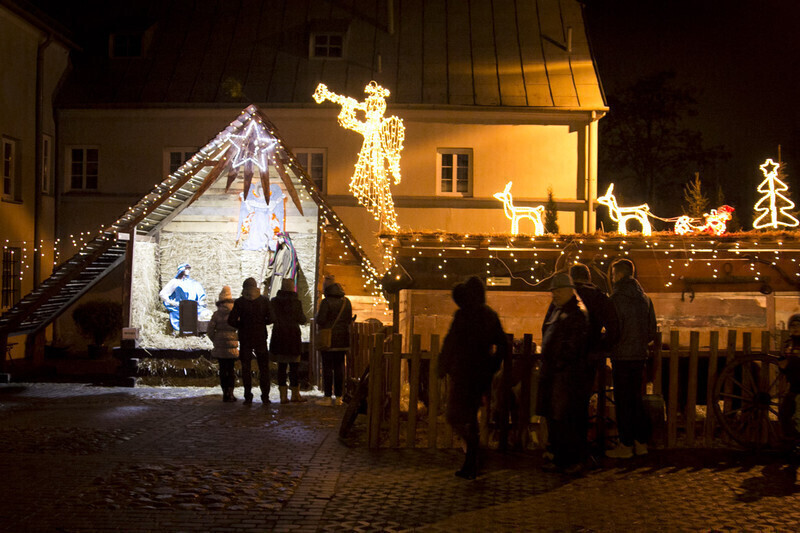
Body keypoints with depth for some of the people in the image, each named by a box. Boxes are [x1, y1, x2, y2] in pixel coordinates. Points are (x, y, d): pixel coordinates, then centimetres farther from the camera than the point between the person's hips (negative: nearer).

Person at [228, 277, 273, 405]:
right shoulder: (264, 301, -1)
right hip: (261, 338, 1)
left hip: (245, 338, -1)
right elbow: (270, 319, -4)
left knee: (246, 368, 6)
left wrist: (241, 326, 8)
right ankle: (265, 396, 4)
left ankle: (248, 397, 3)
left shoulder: (239, 302, -5)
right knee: (263, 367, 8)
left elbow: (231, 320, -10)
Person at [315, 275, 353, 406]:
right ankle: (338, 396, 11)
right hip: (343, 338, 5)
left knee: (327, 367, -1)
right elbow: (349, 319, 11)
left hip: (329, 338, -5)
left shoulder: (326, 302, -12)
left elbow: (320, 321, -13)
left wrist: (317, 315, 7)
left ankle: (327, 396, -1)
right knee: (339, 367, 9)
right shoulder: (346, 301, 6)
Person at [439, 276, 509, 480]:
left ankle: (475, 455, -14)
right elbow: (503, 345, 12)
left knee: (456, 417, 2)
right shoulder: (491, 315, 7)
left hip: (464, 373, -7)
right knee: (470, 416, 17)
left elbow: (450, 344, -14)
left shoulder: (463, 315, -13)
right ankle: (471, 465, 20)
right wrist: (491, 368, 19)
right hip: (483, 374, 7)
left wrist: (443, 369, -3)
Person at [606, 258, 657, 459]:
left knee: (623, 401, -1)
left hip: (622, 356, -7)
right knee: (636, 398, 15)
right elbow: (652, 330, 12)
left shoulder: (617, 298, -12)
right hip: (640, 355, 7)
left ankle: (626, 446, 3)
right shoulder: (644, 298, 9)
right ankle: (641, 442, 20)